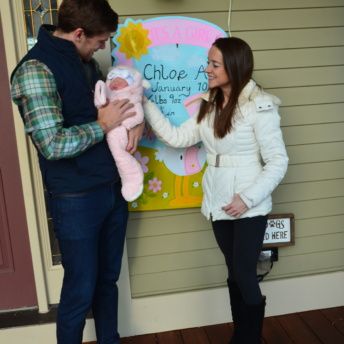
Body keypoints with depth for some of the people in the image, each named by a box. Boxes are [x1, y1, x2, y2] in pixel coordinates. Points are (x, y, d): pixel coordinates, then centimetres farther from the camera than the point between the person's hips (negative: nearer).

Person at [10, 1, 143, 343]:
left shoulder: (86, 63, 9)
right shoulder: (36, 69, -17)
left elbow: (112, 101, 23)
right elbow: (53, 144, -25)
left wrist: (135, 120, 1)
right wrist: (102, 125, -12)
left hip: (113, 189, 8)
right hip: (76, 199, -7)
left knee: (108, 278, 19)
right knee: (80, 288, 6)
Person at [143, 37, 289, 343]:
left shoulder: (260, 106, -16)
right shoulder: (209, 105, 5)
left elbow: (278, 161, -15)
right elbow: (177, 137, 4)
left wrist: (248, 198, -21)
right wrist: (145, 105, 0)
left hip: (248, 206, -6)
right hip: (219, 203, 6)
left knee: (245, 276, 3)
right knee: (235, 274, 17)